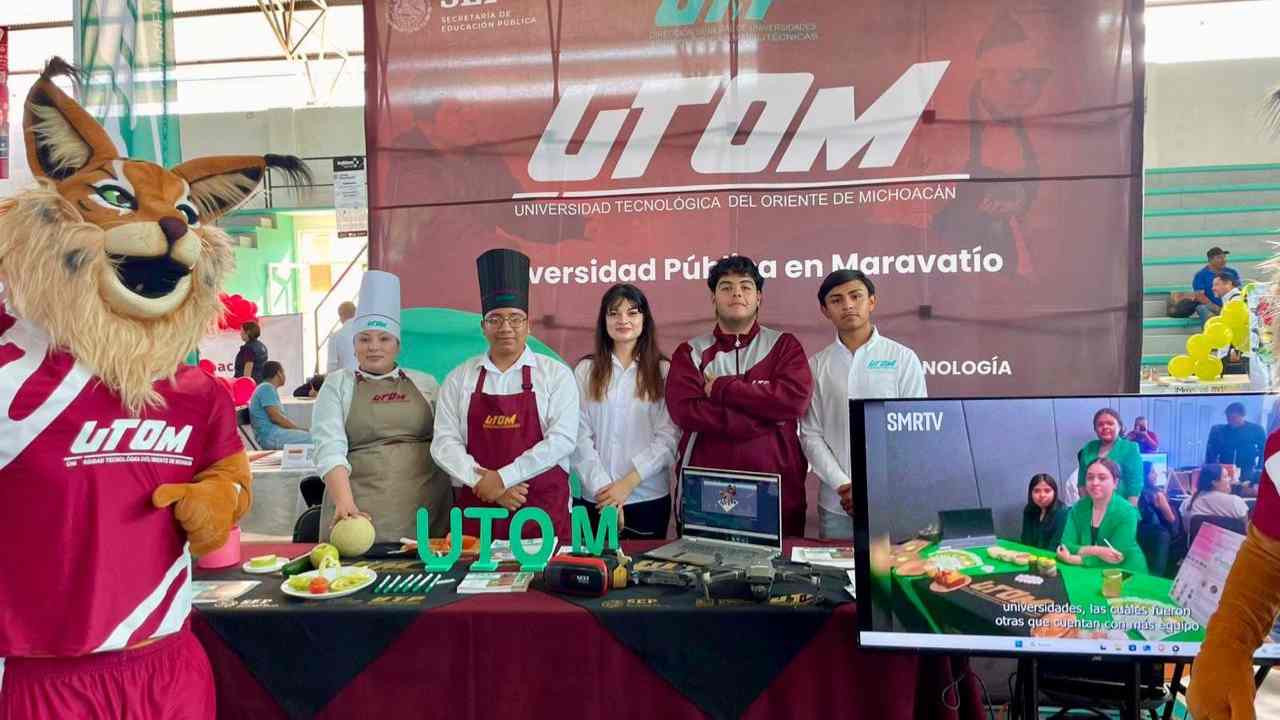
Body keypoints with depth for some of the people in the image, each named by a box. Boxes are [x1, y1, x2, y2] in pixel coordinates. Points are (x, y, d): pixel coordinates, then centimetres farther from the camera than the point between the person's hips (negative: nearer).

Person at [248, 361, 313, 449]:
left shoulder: (269, 388, 23)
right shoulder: (267, 388, -7)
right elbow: (275, 416, -16)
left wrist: (299, 429, 8)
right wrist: (299, 429, -11)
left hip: (274, 433, 10)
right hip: (270, 436, -10)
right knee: (310, 438, -22)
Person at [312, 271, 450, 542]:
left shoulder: (425, 383, 12)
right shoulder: (337, 385, 6)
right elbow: (330, 450, -7)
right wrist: (345, 504, -22)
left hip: (427, 513, 2)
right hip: (361, 512, -2)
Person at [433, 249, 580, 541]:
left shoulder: (556, 374, 1)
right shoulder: (459, 379, 8)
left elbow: (562, 439, -9)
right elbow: (445, 442, 2)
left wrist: (502, 477, -13)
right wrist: (483, 483, -13)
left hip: (543, 508, -2)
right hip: (477, 507, 2)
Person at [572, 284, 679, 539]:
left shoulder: (664, 371, 1)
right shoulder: (586, 370, 4)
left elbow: (668, 437, -5)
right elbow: (580, 436, -2)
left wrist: (627, 483, -12)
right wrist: (602, 487, -11)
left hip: (650, 497, 0)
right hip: (597, 498, 1)